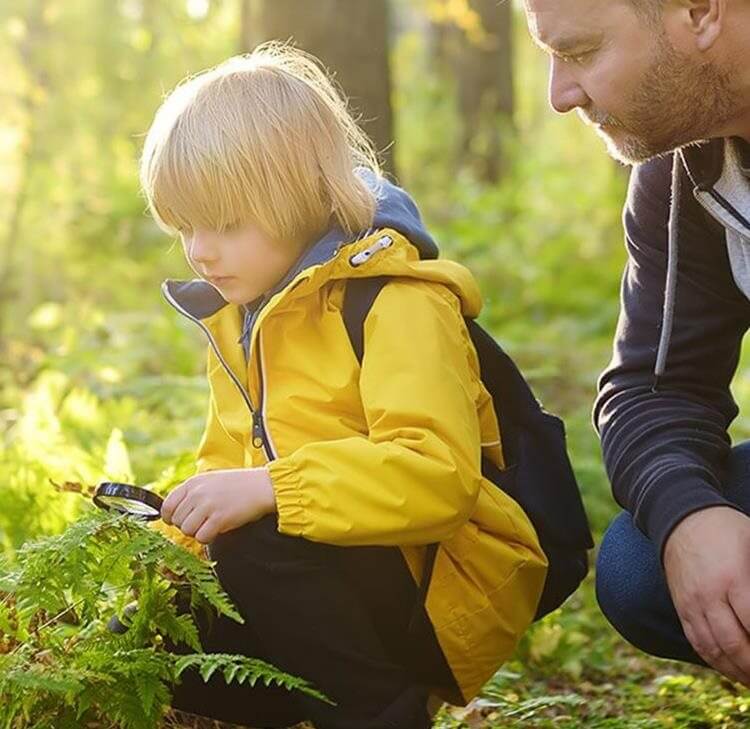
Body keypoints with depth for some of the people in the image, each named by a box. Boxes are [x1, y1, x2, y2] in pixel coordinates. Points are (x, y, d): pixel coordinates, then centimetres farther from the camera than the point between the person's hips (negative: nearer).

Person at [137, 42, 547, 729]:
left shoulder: (398, 303, -16)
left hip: (443, 591, -8)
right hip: (342, 582, 9)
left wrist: (268, 488, -36)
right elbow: (228, 464, 19)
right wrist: (177, 522, -2)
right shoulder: (237, 318, 11)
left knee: (255, 549, -31)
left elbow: (439, 472, -30)